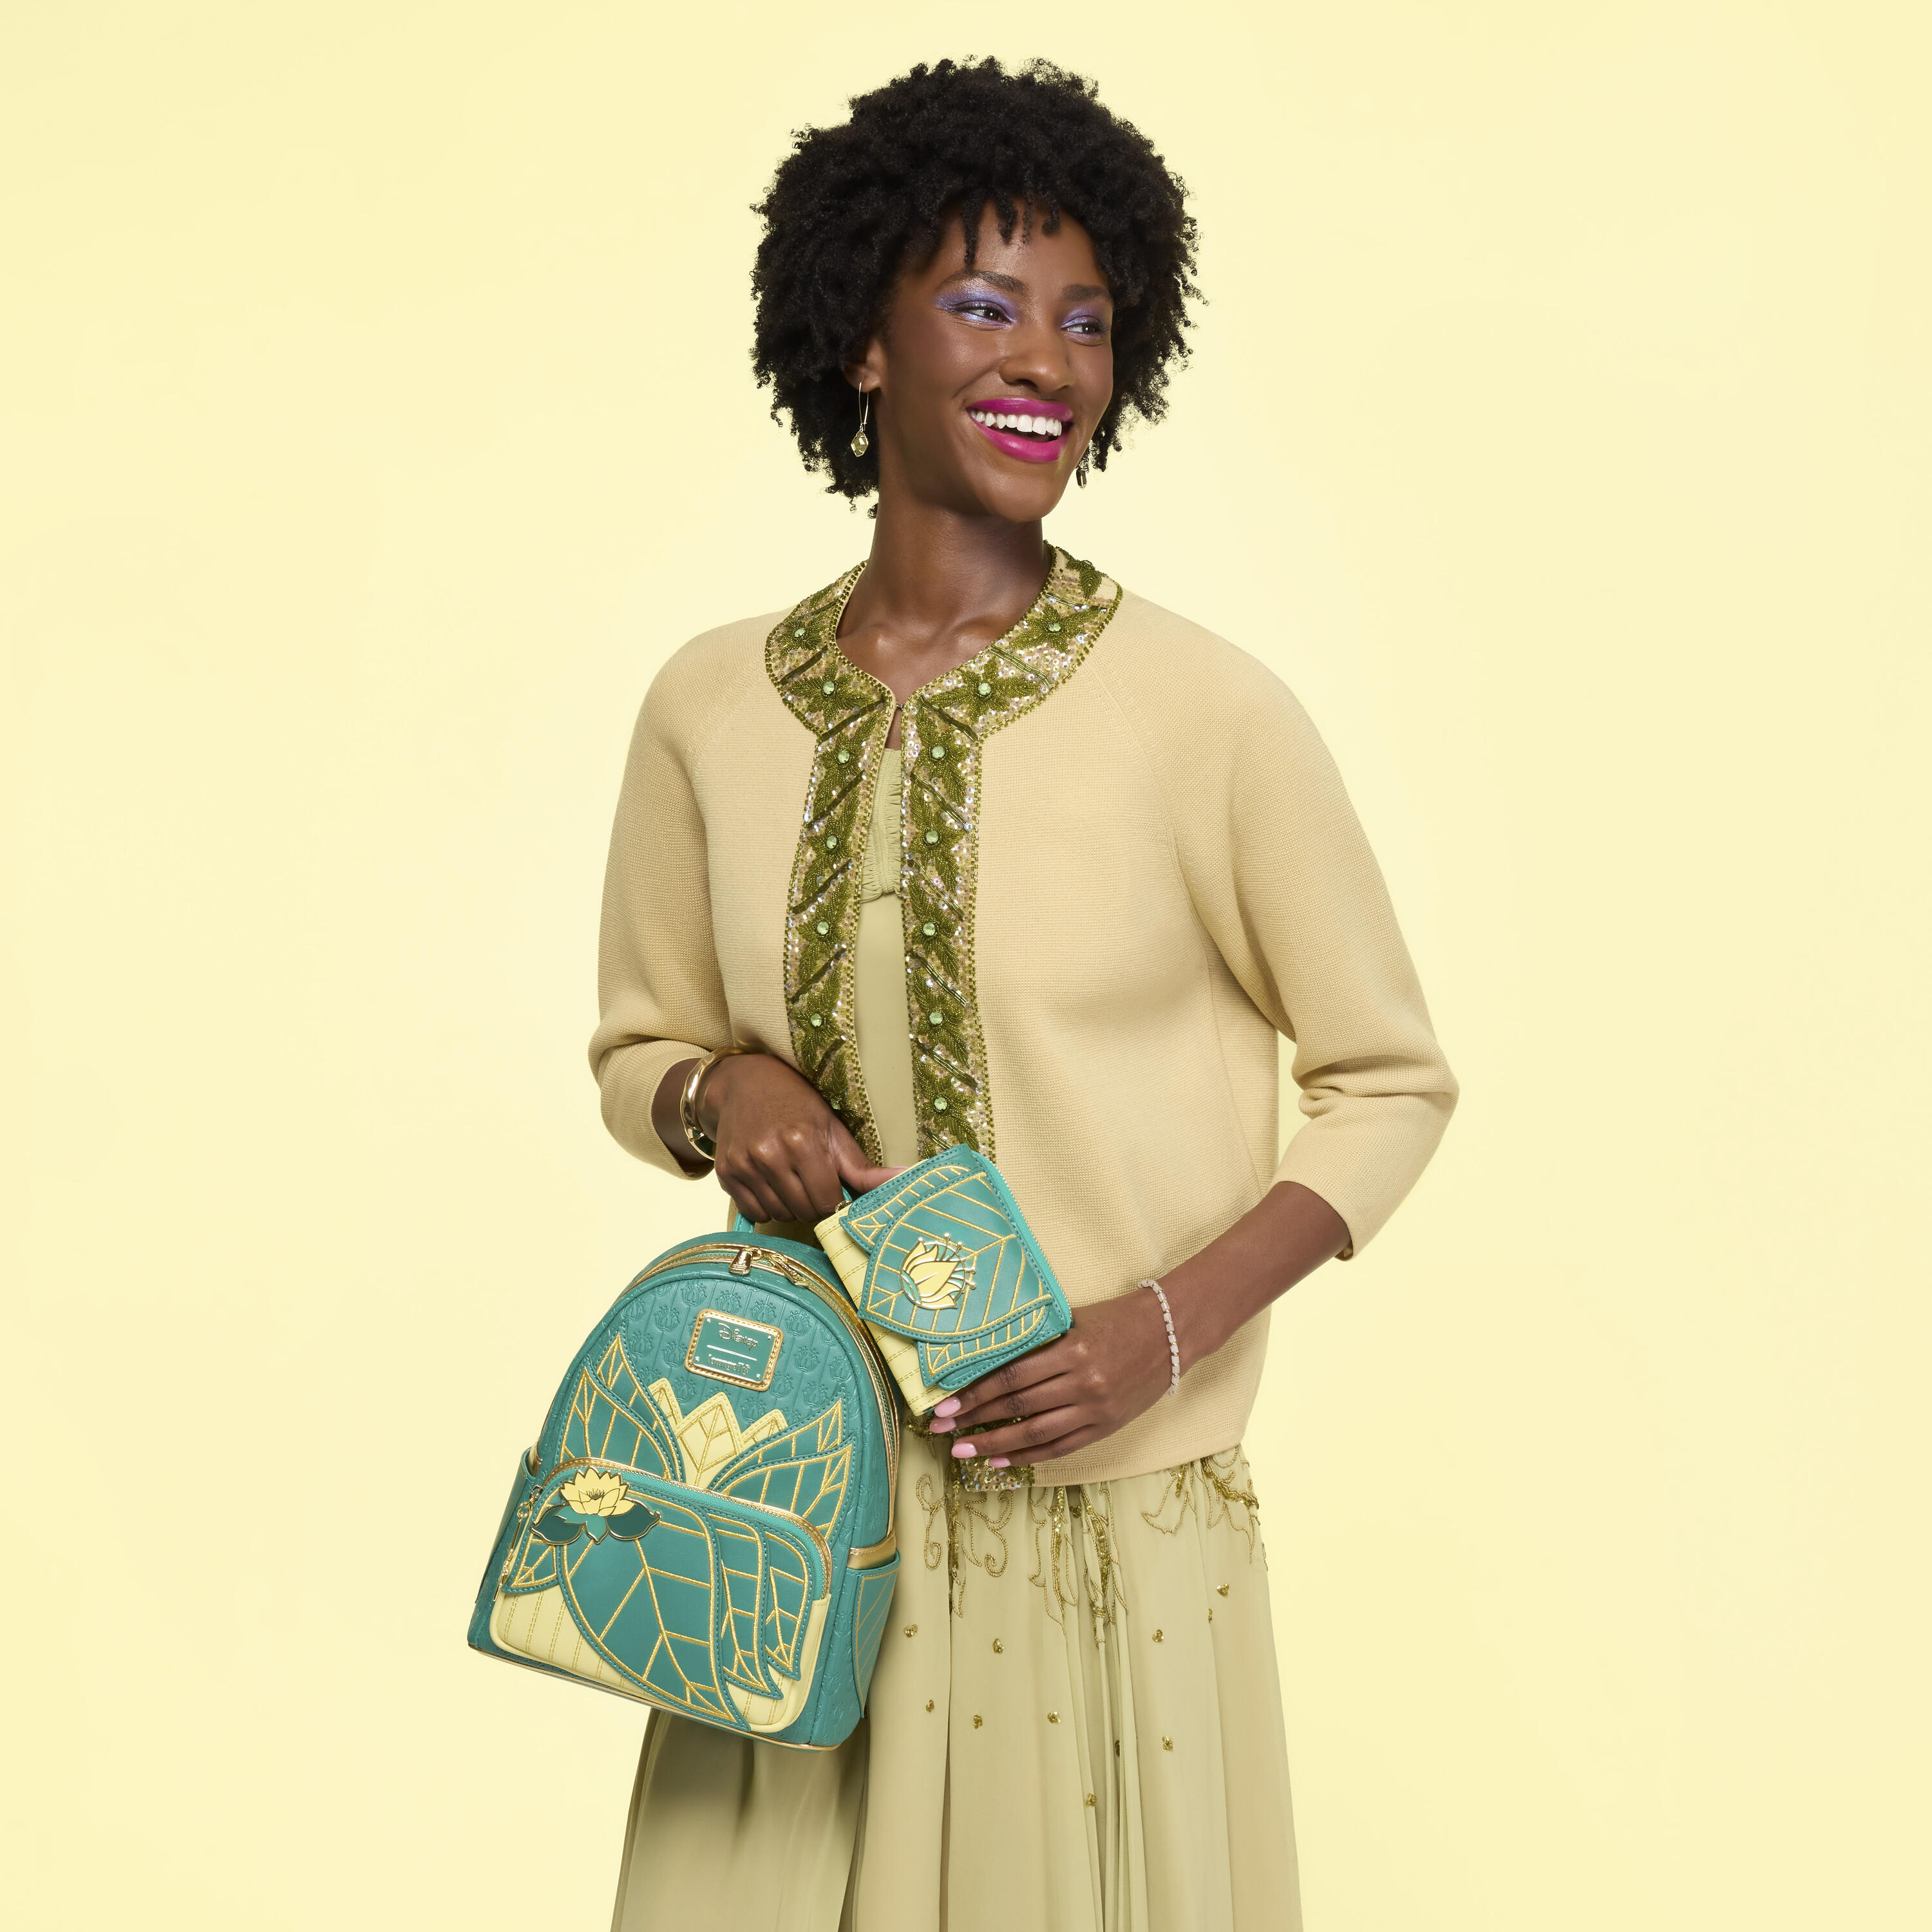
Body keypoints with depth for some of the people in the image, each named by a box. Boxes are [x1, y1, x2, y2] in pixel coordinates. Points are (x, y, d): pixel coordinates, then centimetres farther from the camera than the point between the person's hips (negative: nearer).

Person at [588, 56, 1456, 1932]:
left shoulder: (1204, 712, -11)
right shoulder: (713, 707, 0)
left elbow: (1391, 1079, -1)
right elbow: (636, 1044, 14)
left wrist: (1172, 1325, -14)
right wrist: (724, 1093, -9)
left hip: (1112, 1514, -2)